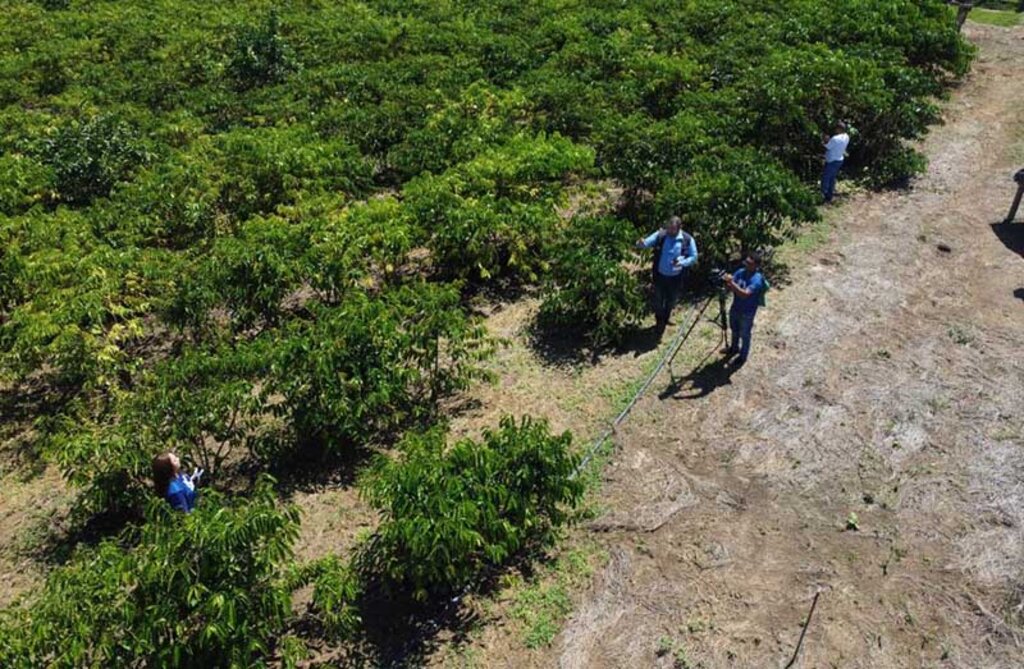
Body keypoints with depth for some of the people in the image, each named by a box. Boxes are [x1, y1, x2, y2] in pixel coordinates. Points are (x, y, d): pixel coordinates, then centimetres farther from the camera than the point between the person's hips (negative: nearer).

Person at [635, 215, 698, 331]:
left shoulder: (688, 240, -14)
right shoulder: (660, 235, -14)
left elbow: (694, 257, -6)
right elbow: (647, 242, -16)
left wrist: (682, 263, -26)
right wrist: (641, 243, -42)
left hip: (676, 277, 1)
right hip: (659, 275, -1)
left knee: (671, 300, 22)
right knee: (658, 299, 14)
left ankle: (665, 320, 48)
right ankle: (659, 321, 38)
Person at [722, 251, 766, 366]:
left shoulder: (757, 279, -28)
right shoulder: (740, 272, -6)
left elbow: (745, 294, -39)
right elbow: (730, 288, -6)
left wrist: (732, 283, -45)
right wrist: (727, 282, -28)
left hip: (746, 313, -7)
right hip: (735, 308, 7)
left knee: (744, 335, 14)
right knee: (734, 331, 28)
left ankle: (743, 356, 35)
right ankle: (734, 348, 52)